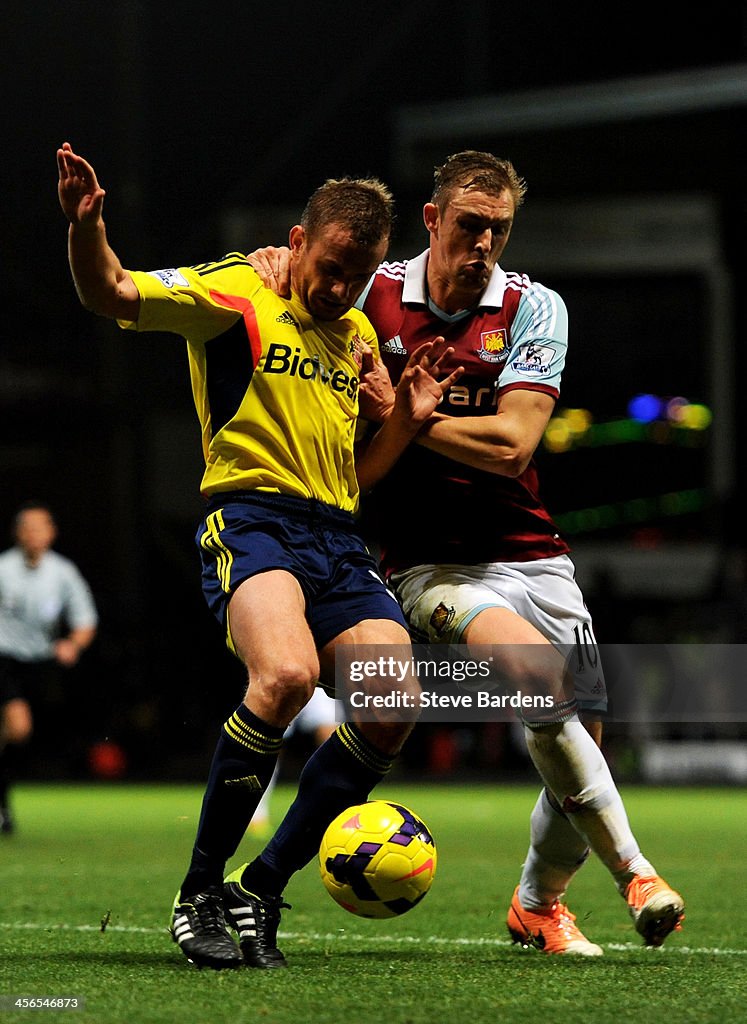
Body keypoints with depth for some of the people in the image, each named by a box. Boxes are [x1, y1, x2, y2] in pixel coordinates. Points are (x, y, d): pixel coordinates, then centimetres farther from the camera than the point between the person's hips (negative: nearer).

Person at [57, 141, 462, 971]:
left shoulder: (360, 336, 21)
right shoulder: (236, 294, 1)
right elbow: (111, 295, -12)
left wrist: (409, 418, 8)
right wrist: (85, 227, -32)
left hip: (335, 533, 7)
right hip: (248, 516, -7)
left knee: (393, 703, -11)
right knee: (287, 672, -33)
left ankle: (261, 893, 4)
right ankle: (200, 890, -17)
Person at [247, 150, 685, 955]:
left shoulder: (535, 308, -3)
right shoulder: (373, 294, -3)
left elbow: (511, 444, -13)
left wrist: (402, 414, -17)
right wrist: (278, 271, -11)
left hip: (530, 553, 3)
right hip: (429, 564, -3)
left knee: (583, 737, 4)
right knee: (535, 673, -30)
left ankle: (538, 903, 33)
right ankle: (632, 871, -23)